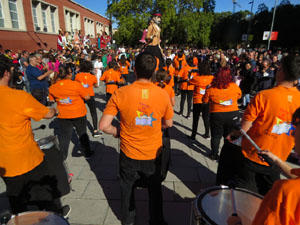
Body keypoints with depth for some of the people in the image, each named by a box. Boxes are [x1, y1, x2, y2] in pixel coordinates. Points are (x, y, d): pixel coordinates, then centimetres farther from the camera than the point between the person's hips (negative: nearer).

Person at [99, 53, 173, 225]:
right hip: (153, 154, 1)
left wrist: (117, 132, 3)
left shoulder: (121, 93, -18)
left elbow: (104, 125, -16)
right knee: (155, 189, 25)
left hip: (129, 154, 0)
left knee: (127, 188, 26)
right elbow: (168, 124, -1)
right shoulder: (163, 94, -14)